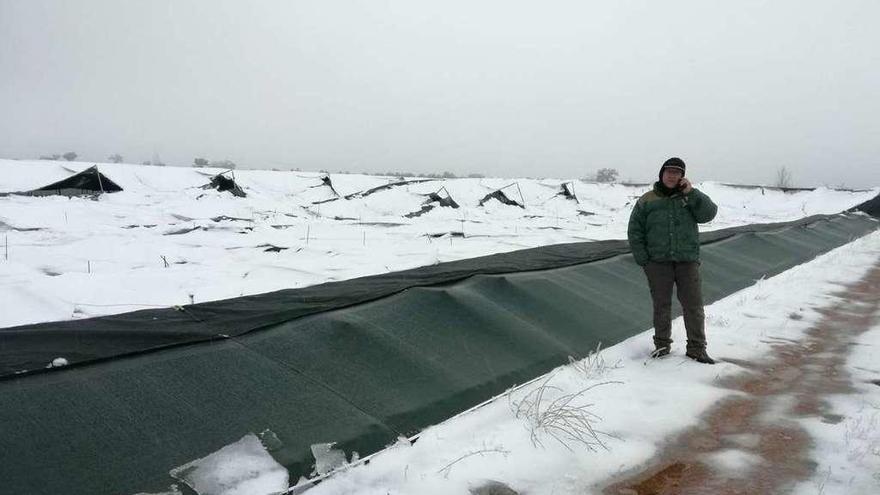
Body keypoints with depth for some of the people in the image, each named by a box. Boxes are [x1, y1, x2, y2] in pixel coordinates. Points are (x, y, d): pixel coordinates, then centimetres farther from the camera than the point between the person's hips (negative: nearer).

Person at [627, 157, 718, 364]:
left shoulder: (690, 197, 8)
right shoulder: (647, 200, 4)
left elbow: (708, 213, -8)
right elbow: (634, 231, 4)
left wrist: (691, 192, -15)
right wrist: (643, 260, -3)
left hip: (687, 261, 1)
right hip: (658, 262, -1)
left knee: (693, 305, 1)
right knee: (661, 305, 8)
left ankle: (696, 348, 11)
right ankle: (662, 344, 23)